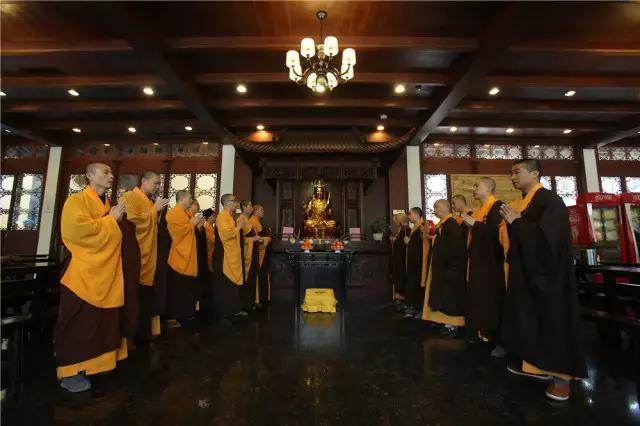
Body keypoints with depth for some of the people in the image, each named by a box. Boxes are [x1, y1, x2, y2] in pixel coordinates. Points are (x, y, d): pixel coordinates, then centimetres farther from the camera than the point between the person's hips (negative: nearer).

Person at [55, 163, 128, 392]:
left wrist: (117, 219, 2)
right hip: (85, 275, -8)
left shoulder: (107, 204, 14)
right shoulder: (77, 200, -9)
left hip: (106, 274, 8)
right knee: (78, 325, 2)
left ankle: (95, 362, 28)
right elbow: (79, 229, -25)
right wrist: (110, 219, -14)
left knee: (102, 321, 14)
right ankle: (69, 372, 16)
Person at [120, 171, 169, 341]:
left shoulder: (149, 201, 17)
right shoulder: (130, 197, -8)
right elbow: (133, 221, -21)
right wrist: (154, 209, -13)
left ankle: (142, 332, 22)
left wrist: (158, 212, 6)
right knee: (135, 297, -3)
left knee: (144, 297, 12)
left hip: (148, 255, 9)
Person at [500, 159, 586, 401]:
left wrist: (515, 222, -19)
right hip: (525, 272, 8)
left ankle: (561, 375, 16)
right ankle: (536, 365, 27)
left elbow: (548, 237, -25)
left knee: (552, 320, 2)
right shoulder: (520, 203, 11)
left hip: (546, 274, -8)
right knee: (529, 318, 13)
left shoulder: (550, 201, -13)